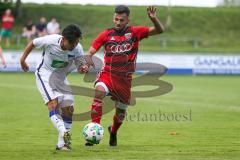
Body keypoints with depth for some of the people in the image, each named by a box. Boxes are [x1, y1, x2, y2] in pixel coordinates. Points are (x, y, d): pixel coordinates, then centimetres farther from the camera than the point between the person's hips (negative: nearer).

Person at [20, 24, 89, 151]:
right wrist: (23, 59, 2)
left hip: (61, 78, 4)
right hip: (45, 75, -4)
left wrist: (84, 68, -40)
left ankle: (61, 144, 8)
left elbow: (80, 66, -16)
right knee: (53, 103, -25)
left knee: (68, 109, -1)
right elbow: (33, 43, -7)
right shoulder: (50, 41, -25)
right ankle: (64, 133, -40)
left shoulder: (77, 48, -19)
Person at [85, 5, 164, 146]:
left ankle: (113, 132, 44)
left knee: (121, 111, 10)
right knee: (99, 92, -32)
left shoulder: (135, 32, 0)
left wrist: (153, 18, -22)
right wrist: (88, 59, -23)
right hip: (107, 74, -1)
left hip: (125, 79, 1)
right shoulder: (106, 34, 1)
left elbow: (159, 30, -3)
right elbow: (91, 52, 0)